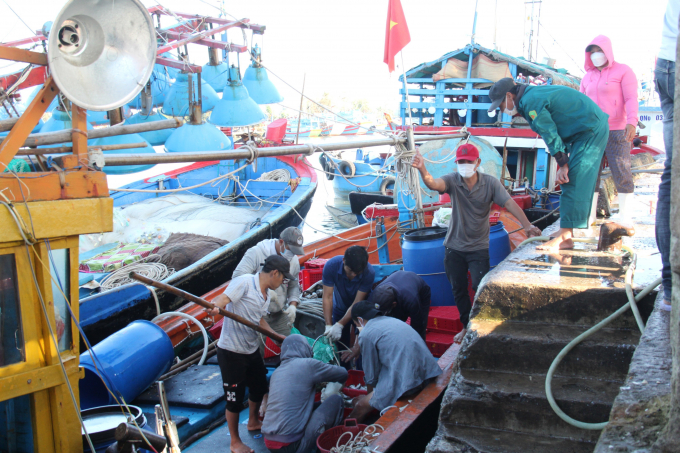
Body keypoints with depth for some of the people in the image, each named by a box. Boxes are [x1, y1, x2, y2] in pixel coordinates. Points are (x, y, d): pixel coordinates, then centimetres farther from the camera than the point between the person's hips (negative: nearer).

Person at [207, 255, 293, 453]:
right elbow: (221, 299, -31)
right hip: (232, 352, -9)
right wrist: (214, 307, -52)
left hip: (252, 350, 9)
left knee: (259, 388, 23)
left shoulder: (265, 294, 9)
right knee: (235, 399, 4)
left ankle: (253, 422, 50)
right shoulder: (244, 282, -19)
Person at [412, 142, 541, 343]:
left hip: (479, 247, -2)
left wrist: (527, 225, -34)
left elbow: (510, 203, -19)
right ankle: (467, 326, 31)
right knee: (458, 289, 12)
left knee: (480, 288, -10)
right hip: (454, 246, 2)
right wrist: (423, 170, -53)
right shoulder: (453, 181, -9)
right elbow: (434, 184, -30)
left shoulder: (490, 183, -9)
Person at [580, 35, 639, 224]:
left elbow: (631, 99, -10)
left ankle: (624, 218, 1)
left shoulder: (623, 71, -1)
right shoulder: (588, 77, 16)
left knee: (621, 173, -5)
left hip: (617, 132, -5)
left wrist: (632, 122, -25)